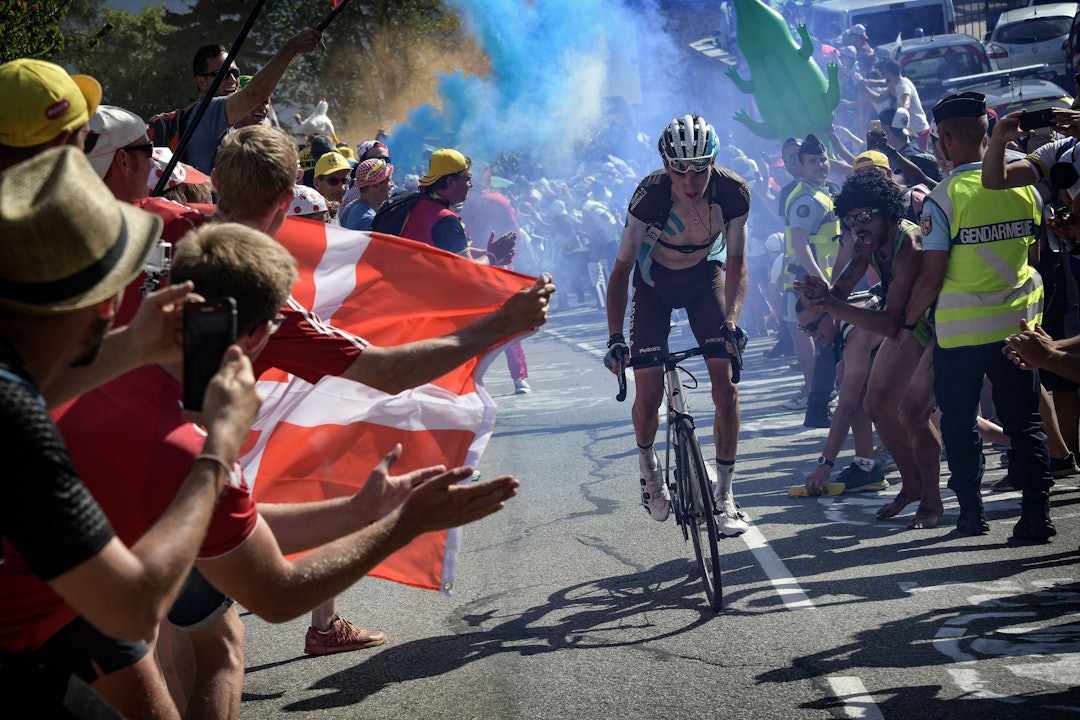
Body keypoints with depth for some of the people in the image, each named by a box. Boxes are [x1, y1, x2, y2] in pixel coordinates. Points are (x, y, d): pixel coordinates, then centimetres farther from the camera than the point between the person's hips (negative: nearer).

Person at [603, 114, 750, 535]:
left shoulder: (733, 193, -26)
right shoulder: (650, 196, -32)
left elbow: (736, 262, -15)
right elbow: (621, 269, -24)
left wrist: (731, 321, -29)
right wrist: (615, 337, -31)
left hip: (704, 277, 1)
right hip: (654, 282, -1)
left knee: (725, 385, -12)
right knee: (649, 393, -8)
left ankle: (725, 494, 0)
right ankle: (647, 463, 25)